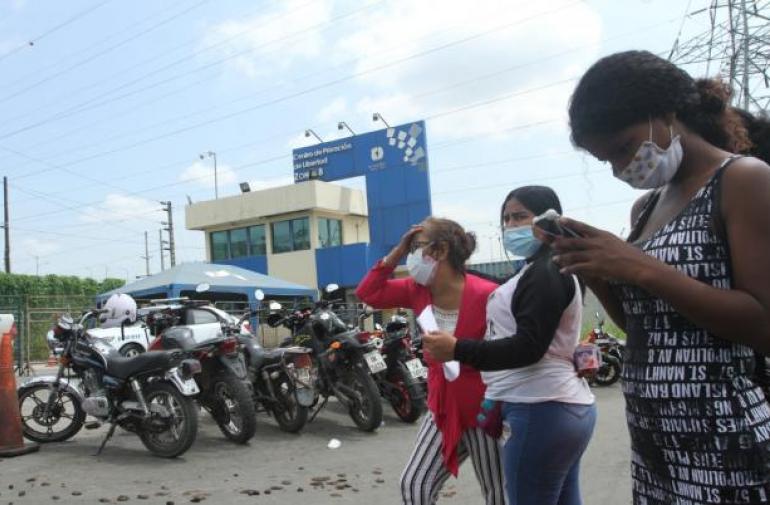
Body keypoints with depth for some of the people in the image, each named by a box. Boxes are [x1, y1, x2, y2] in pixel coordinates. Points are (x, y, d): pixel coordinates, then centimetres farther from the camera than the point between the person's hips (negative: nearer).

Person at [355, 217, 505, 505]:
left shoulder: (486, 295, -21)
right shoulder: (417, 290, 0)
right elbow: (368, 293, 2)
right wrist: (397, 252, -6)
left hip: (483, 412, -6)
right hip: (442, 410, 6)